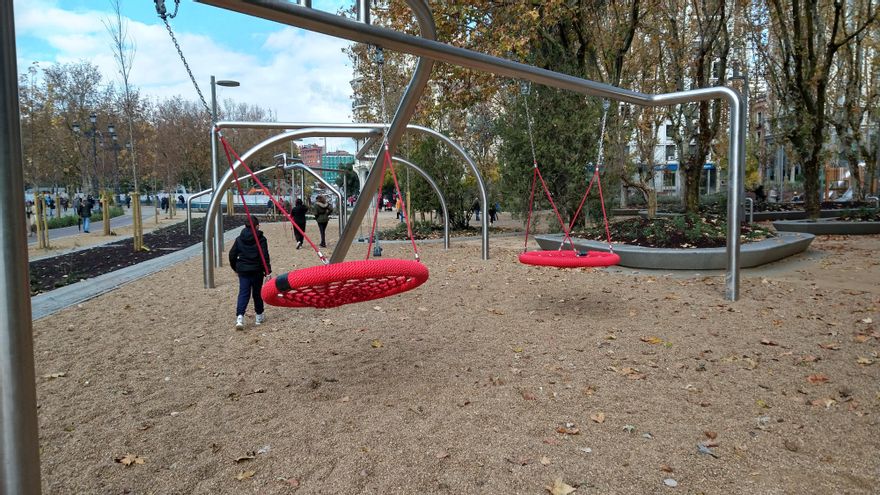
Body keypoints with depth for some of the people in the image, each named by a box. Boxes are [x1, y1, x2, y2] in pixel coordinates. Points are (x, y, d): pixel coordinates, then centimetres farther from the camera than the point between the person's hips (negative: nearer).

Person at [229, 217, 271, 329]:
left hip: (242, 270, 2)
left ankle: (240, 316, -16)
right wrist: (267, 270, -7)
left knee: (243, 293, 2)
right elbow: (264, 256, -12)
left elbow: (232, 254, 6)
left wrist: (235, 267, 19)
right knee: (257, 293, 11)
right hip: (257, 270, -2)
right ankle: (259, 316, 22)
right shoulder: (261, 239, -7)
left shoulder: (239, 239, 4)